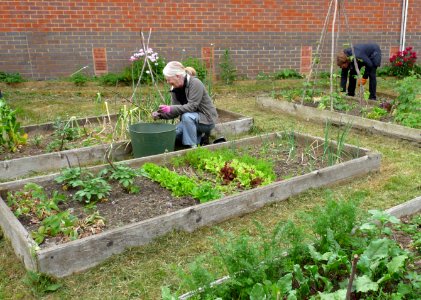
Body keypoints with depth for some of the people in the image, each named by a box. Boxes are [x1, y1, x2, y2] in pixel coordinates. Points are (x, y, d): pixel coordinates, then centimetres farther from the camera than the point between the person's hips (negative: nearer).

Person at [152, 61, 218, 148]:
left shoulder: (195, 83, -22)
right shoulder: (175, 88, 1)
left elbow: (192, 106, -29)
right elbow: (175, 111, 0)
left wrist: (170, 109, -36)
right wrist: (161, 115, -17)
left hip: (207, 119, -8)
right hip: (190, 119, 8)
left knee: (187, 116, -34)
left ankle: (192, 147, -21)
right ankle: (200, 138, 11)